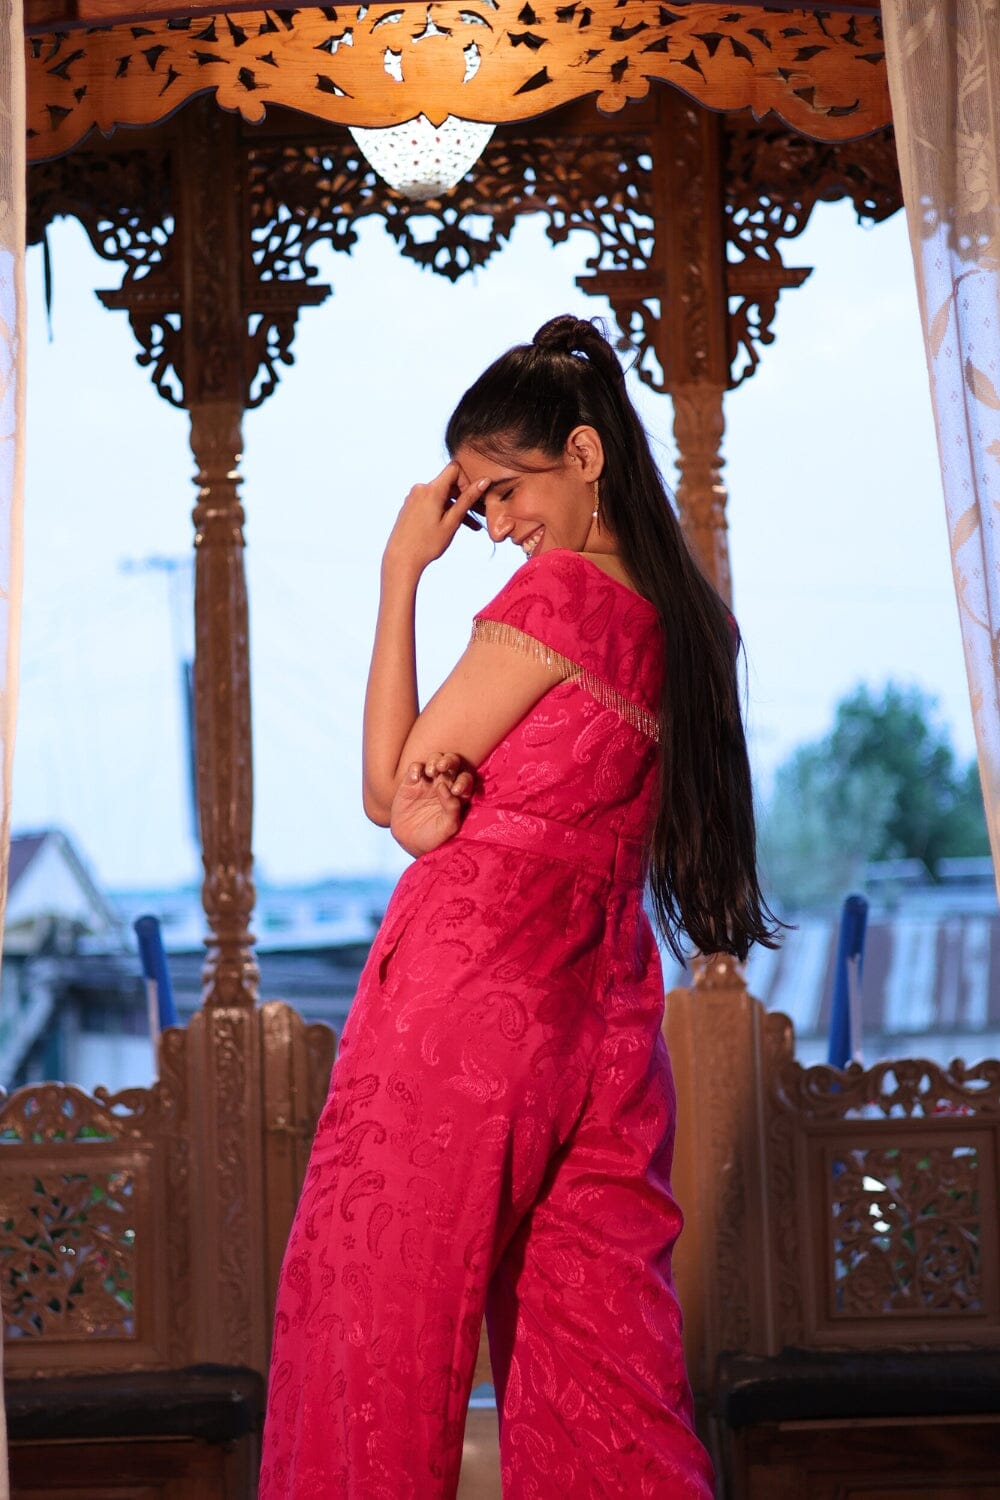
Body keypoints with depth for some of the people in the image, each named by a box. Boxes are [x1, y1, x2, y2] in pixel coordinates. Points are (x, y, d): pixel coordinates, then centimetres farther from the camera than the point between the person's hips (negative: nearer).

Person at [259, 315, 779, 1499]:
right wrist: (448, 801, -7)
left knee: (372, 1335, 4)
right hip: (608, 1026, 7)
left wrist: (400, 572, -1)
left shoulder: (557, 590, -11)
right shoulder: (686, 618, 12)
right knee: (603, 1373, 9)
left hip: (462, 993, -7)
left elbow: (388, 788, -3)